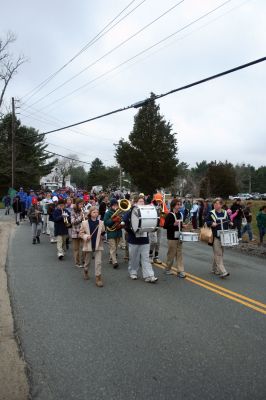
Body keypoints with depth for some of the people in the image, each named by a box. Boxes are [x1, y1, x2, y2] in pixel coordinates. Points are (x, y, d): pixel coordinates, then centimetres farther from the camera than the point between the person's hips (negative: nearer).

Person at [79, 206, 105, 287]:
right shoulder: (84, 223, -5)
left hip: (98, 245, 0)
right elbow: (81, 233, 1)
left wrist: (103, 235, -15)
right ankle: (85, 271, 47)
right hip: (88, 245, 0)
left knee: (98, 262, -5)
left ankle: (98, 278, 2)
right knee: (87, 261, 18)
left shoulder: (101, 223, -2)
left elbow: (103, 233, 7)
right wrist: (86, 236, -17)